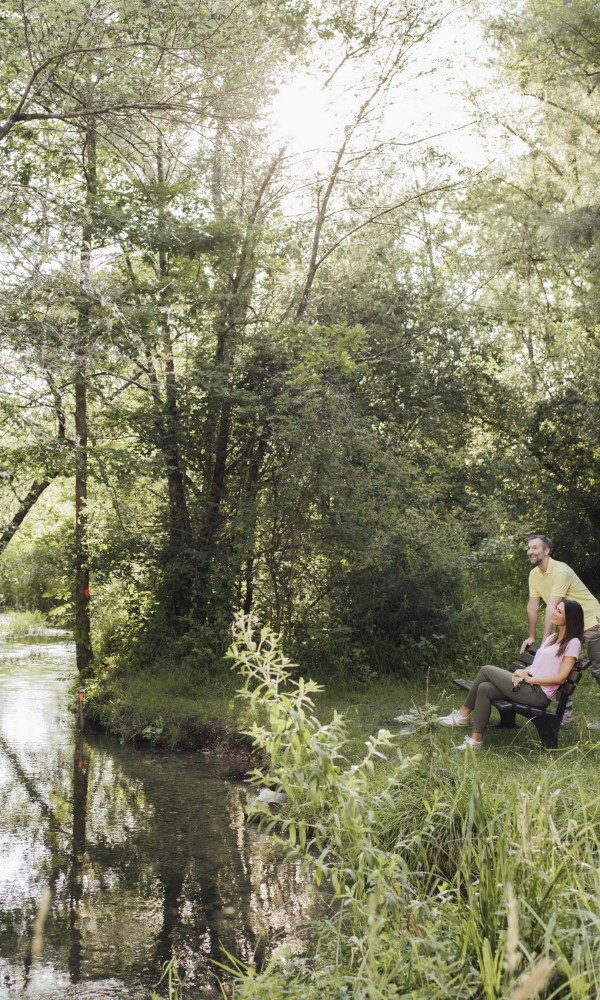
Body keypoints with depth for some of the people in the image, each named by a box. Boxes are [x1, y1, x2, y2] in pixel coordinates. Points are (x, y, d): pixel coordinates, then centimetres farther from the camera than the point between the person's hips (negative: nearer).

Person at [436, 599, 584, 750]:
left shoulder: (572, 643, -7)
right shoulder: (551, 638, 19)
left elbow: (561, 677, -14)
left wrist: (529, 679, -13)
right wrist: (524, 671, -2)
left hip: (538, 694, -8)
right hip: (528, 687, 8)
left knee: (486, 671, -13)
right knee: (484, 689, -12)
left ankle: (462, 715, -3)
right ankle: (475, 740, -10)